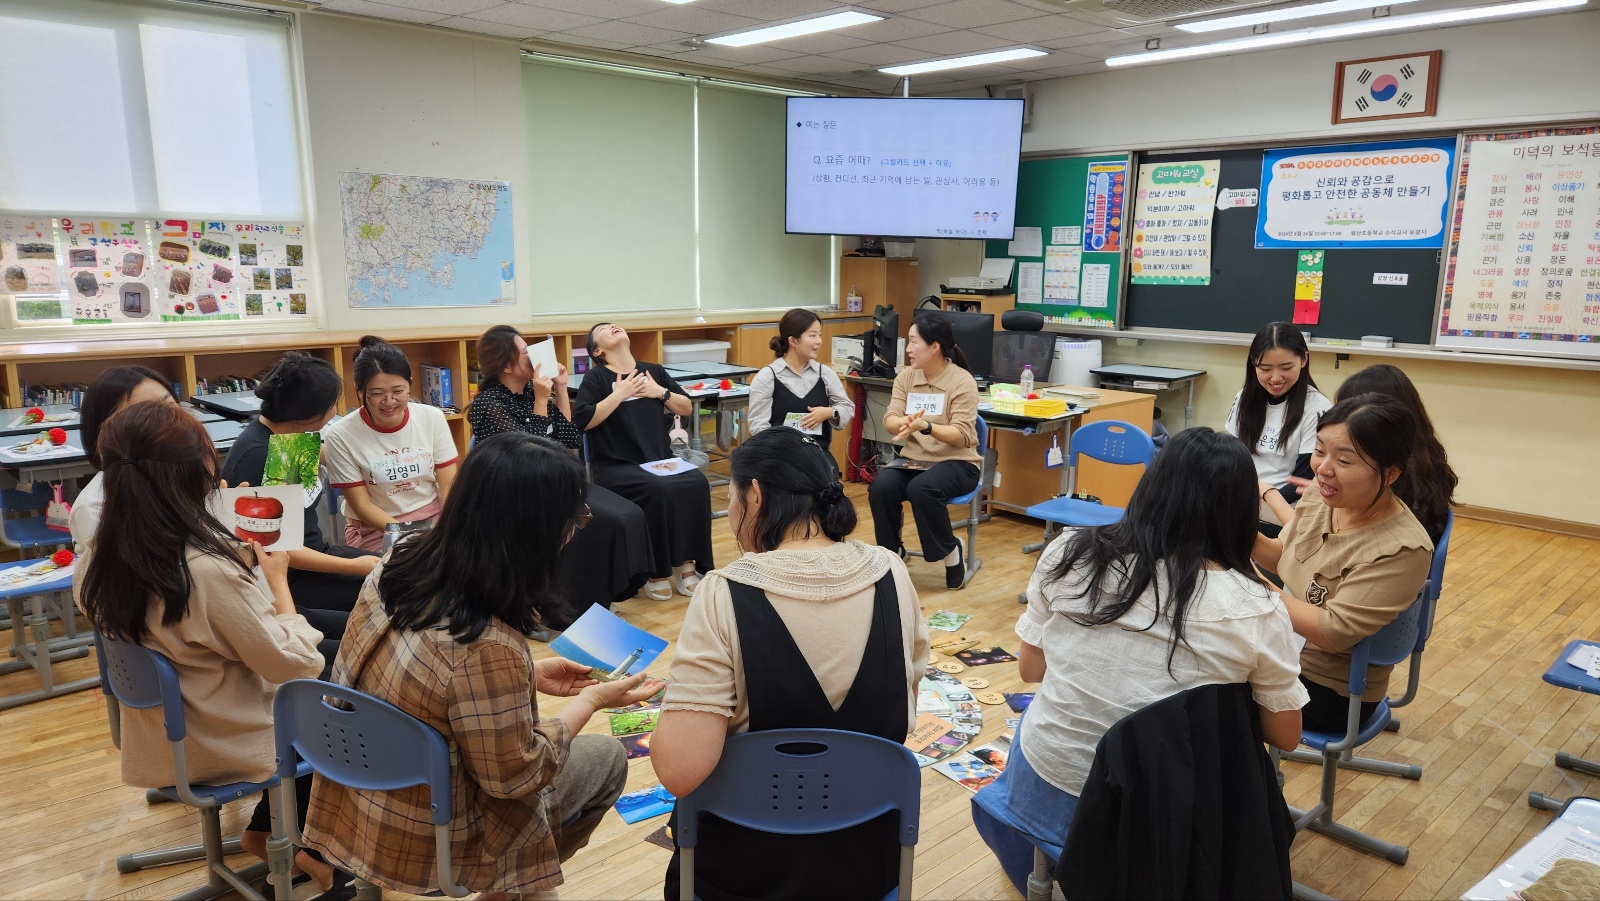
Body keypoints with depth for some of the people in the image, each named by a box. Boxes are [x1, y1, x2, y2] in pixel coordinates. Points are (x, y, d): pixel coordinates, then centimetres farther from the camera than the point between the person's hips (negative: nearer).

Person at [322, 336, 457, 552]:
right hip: (375, 531, -3)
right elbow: (362, 505, -7)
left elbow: (448, 487, -2)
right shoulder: (340, 437, -12)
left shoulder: (433, 418, -4)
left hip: (434, 521, 3)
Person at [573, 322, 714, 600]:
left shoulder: (654, 371, 14)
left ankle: (686, 563, -13)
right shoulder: (596, 377, 0)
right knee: (657, 489, -32)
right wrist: (618, 395, -13)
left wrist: (660, 392, -1)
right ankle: (655, 570, -16)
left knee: (697, 483, -23)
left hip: (661, 459, 5)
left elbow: (687, 408, 15)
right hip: (616, 465, -4)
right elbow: (582, 421, -13)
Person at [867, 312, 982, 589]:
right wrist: (903, 423, -31)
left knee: (921, 489, -35)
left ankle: (951, 550, -10)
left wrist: (926, 426, -35)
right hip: (913, 459, 5)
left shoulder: (962, 381, -11)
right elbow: (890, 420, -6)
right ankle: (892, 552, -3)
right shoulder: (905, 376, 4)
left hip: (956, 463, -4)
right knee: (880, 486, -26)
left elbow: (961, 435, -18)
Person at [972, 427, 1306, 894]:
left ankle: (1037, 876, 46)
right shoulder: (1255, 610, -17)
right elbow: (1286, 737, -3)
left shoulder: (1068, 554, -14)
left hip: (1047, 796, 1)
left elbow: (1030, 669, 0)